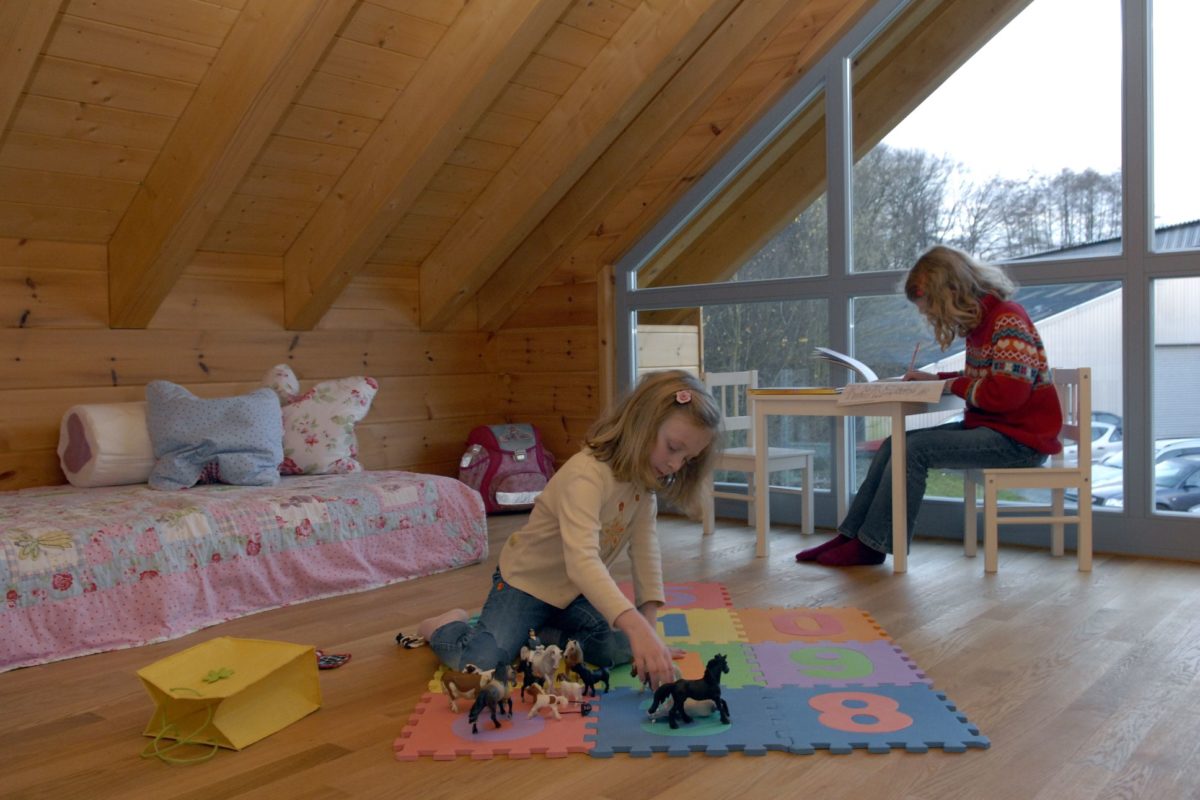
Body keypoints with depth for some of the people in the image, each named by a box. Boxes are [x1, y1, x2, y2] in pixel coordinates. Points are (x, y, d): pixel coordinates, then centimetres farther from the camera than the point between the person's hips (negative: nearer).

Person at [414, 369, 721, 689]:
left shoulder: (645, 478, -8)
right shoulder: (586, 474, -35)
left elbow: (645, 548, -10)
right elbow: (581, 560, -47)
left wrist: (648, 622, -20)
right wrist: (636, 626, -57)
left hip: (578, 591, 7)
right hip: (527, 580, -7)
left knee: (623, 651, -12)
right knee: (480, 661, -23)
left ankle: (546, 632, 14)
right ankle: (445, 626, 13)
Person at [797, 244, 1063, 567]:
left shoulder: (1008, 321, -17)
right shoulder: (982, 321, 12)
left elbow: (1008, 392, -26)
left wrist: (953, 385, -11)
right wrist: (935, 379, 8)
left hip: (1017, 437, -9)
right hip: (988, 428, 9)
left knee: (914, 448, -21)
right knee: (894, 444, -3)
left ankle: (873, 545, -10)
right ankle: (852, 535, -2)